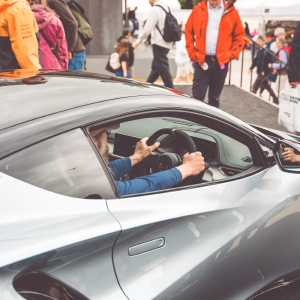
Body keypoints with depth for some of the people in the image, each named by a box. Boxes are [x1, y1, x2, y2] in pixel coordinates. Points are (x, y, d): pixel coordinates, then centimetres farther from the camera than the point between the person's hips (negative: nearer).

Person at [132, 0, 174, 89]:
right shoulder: (166, 7, 12)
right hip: (167, 44, 9)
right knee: (155, 67, 16)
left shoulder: (155, 9, -13)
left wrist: (138, 41, -5)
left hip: (159, 43, -9)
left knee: (163, 68, -5)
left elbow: (147, 29, -15)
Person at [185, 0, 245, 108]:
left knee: (215, 98, 11)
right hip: (201, 61, -1)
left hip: (221, 62, 1)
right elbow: (188, 32, 10)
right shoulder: (197, 10, 5)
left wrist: (231, 55, -1)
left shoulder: (232, 12, 4)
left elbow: (240, 36, 8)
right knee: (197, 97, -3)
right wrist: (192, 54, 1)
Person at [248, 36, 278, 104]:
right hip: (259, 71, 9)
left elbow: (269, 63, -18)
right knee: (266, 86, 18)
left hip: (264, 72, -9)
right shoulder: (260, 50, 9)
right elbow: (256, 60, 16)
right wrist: (251, 68, 7)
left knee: (255, 86, -8)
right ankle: (275, 99, 29)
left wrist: (264, 71, -22)